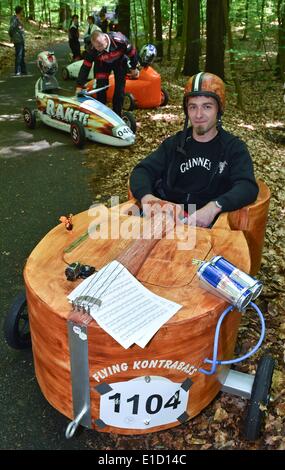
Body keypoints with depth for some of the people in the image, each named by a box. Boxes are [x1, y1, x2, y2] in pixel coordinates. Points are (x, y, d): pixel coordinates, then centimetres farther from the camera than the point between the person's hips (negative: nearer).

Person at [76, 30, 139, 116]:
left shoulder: (119, 40, -38)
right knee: (101, 88, -11)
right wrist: (79, 87, -32)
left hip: (120, 62, 0)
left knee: (119, 90, -4)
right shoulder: (93, 51, -34)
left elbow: (132, 52, -20)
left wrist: (134, 68, -5)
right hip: (102, 64, 0)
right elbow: (85, 68, -29)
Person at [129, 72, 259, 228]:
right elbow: (142, 171, 6)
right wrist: (147, 197, -18)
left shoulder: (234, 147, 7)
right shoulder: (174, 143, 17)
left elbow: (248, 187, -9)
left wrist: (214, 207, -29)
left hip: (206, 224, -2)